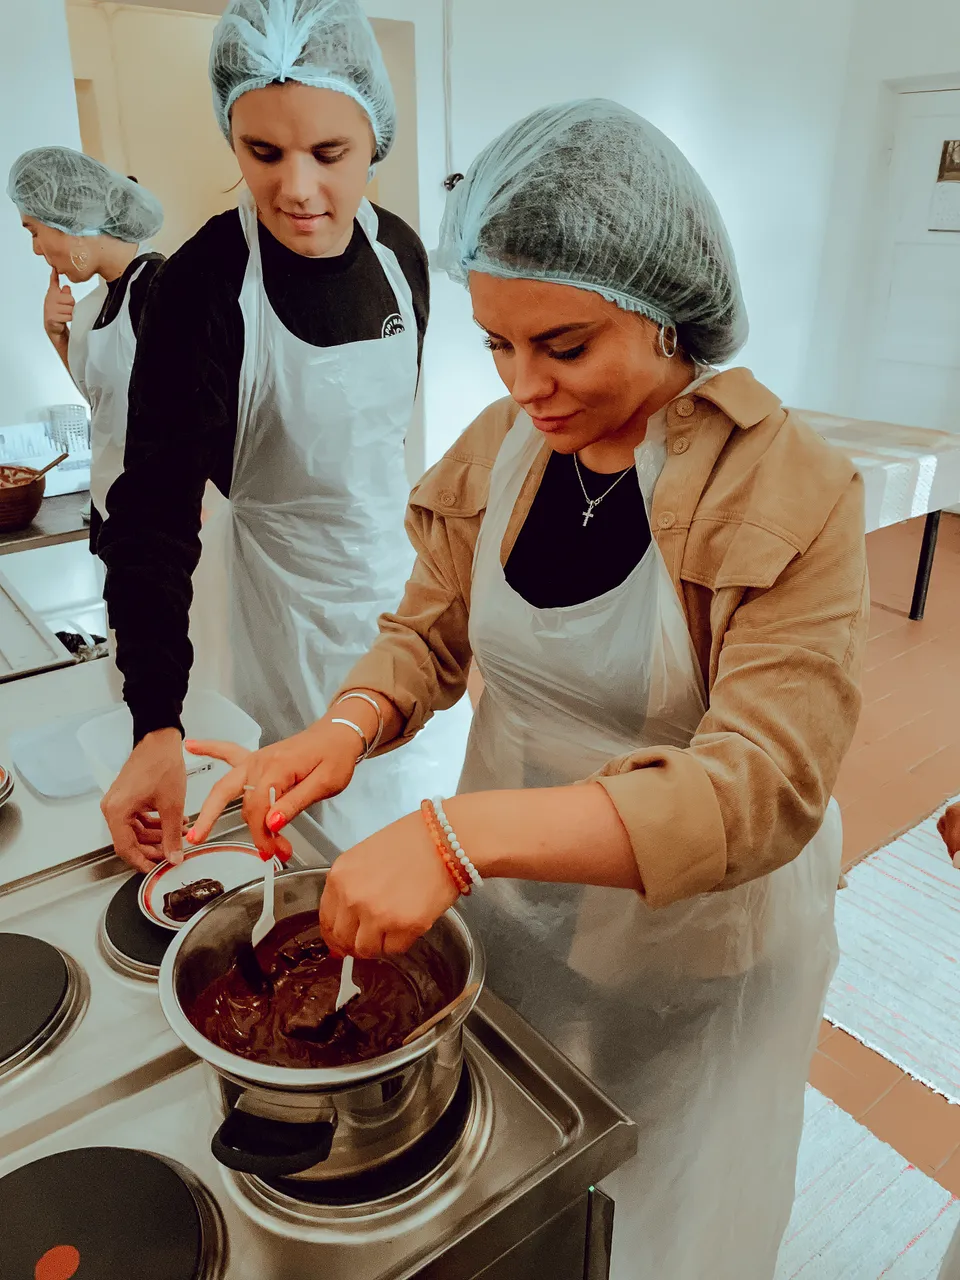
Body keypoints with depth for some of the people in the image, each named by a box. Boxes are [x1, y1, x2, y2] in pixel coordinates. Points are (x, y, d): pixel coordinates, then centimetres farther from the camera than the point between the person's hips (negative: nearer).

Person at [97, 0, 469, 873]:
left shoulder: (399, 250, -4)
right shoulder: (204, 285, -22)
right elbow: (154, 514, -26)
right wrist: (157, 723, -34)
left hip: (394, 563, 6)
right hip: (284, 587, -6)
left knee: (423, 783, 23)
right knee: (326, 828, 9)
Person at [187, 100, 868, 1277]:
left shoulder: (789, 492, -22)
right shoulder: (498, 448, -6)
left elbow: (764, 785, -30)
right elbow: (429, 631, 3)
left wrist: (462, 831, -39)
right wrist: (349, 727, -20)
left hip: (695, 938, -3)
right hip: (510, 897, 4)